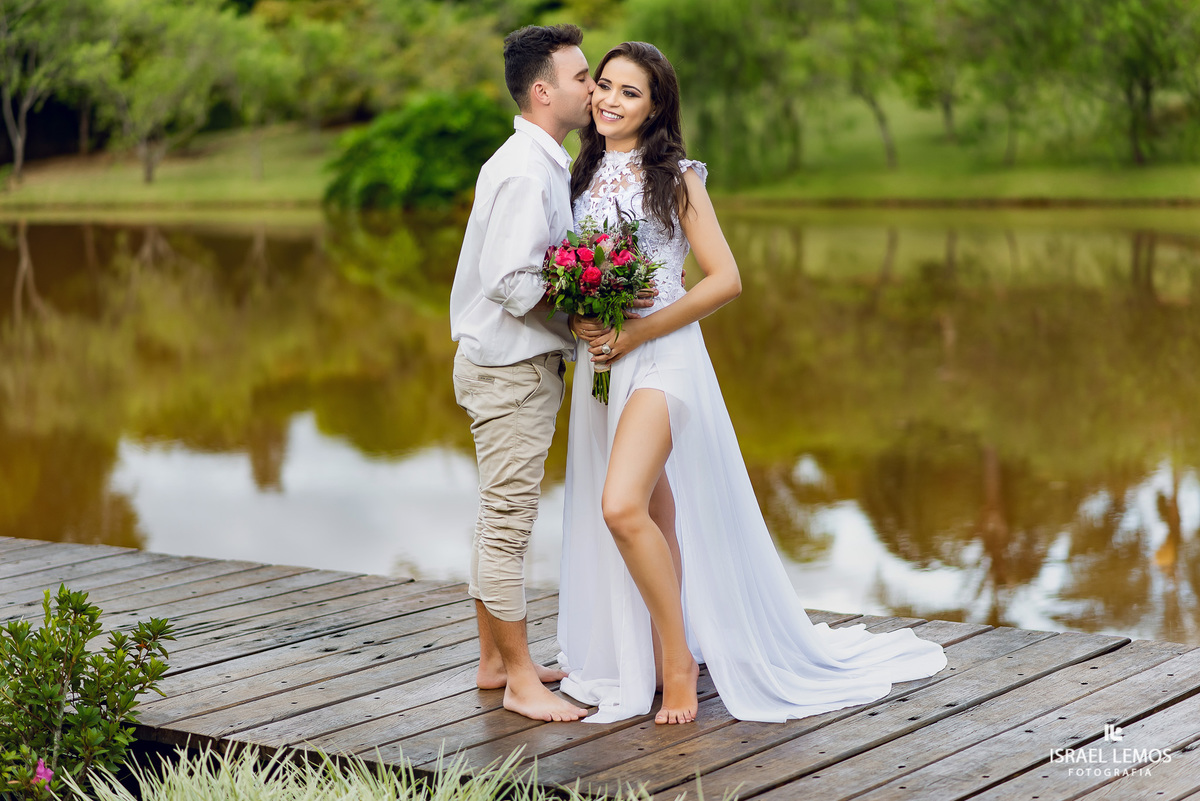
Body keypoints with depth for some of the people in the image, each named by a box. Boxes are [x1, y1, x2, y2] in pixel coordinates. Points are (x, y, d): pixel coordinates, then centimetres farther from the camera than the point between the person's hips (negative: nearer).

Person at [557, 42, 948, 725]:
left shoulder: (676, 177, -4)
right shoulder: (584, 177, 12)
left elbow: (725, 280, -9)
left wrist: (635, 333, -13)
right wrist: (579, 323, -3)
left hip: (661, 359, -6)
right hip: (600, 364, 6)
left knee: (622, 506, -22)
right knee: (651, 520, 8)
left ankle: (679, 660, -7)